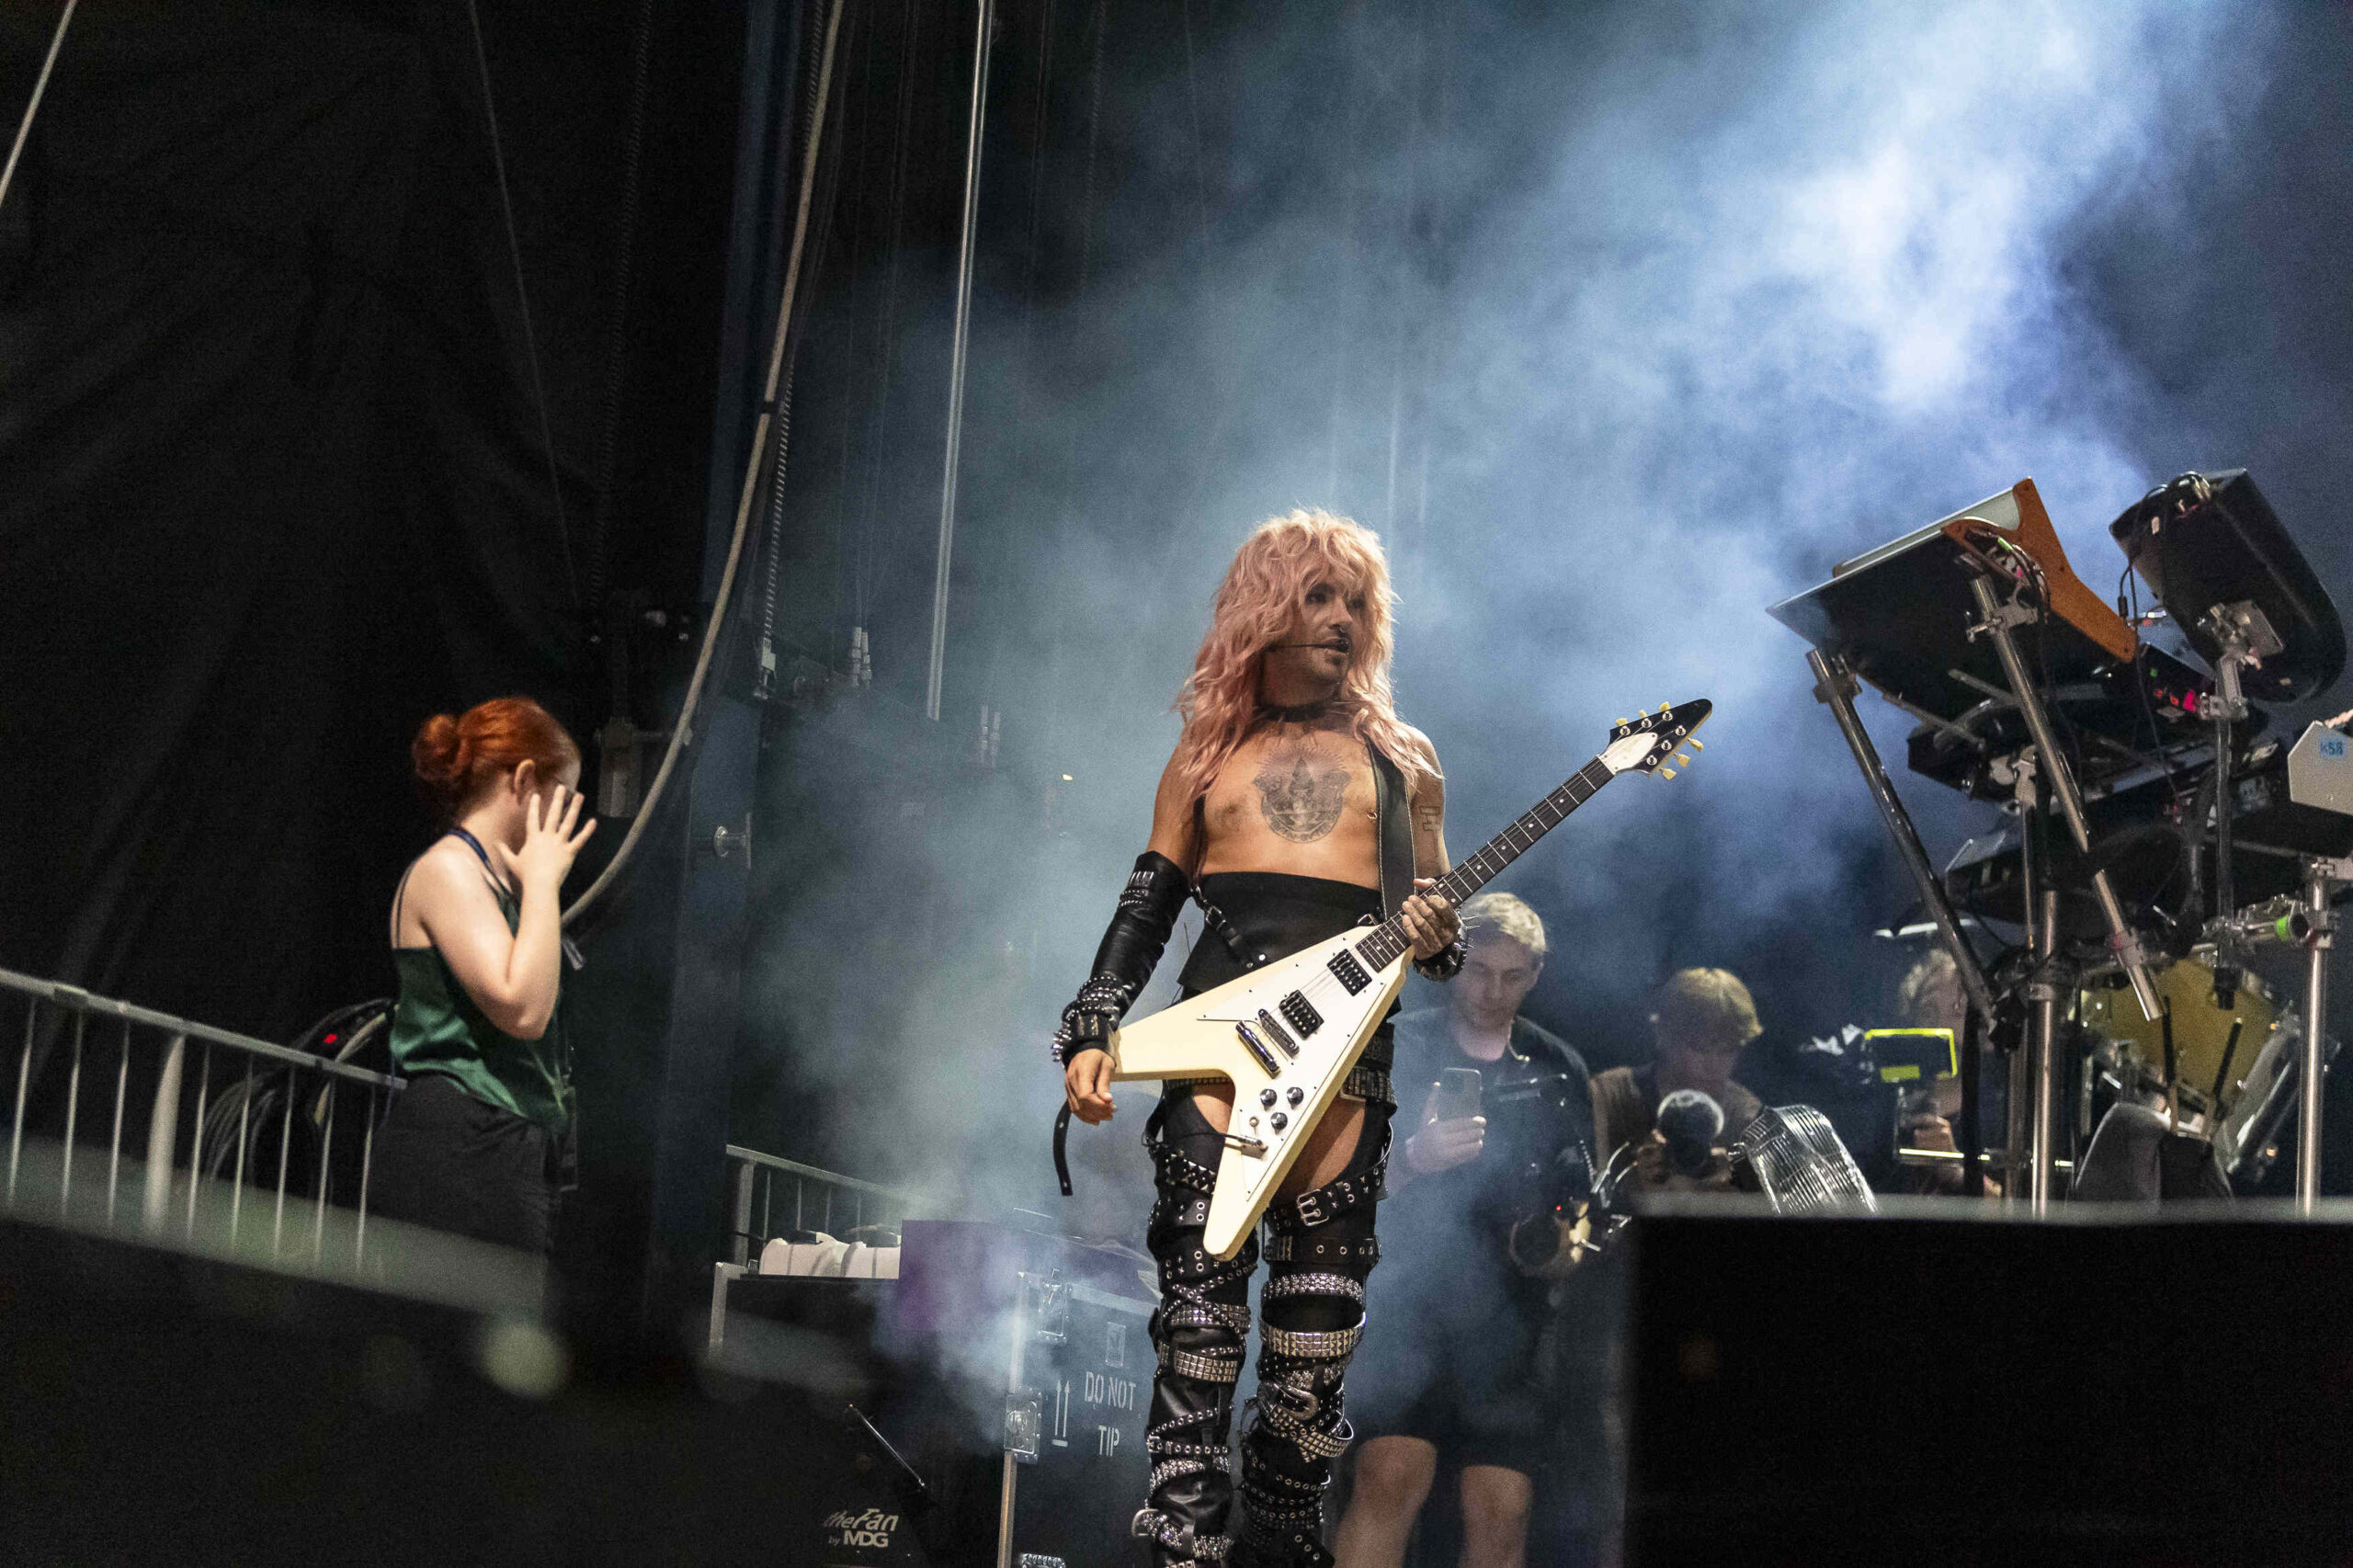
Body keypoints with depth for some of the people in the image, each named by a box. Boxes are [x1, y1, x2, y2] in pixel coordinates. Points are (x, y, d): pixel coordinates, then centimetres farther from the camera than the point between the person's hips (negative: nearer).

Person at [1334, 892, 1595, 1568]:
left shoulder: (1558, 1071, 13)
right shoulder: (1394, 1050, 2)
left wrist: (1570, 1234, -3)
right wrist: (1412, 1159, -24)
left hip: (1509, 1318, 4)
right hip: (1407, 1303, -3)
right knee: (1392, 1481, -23)